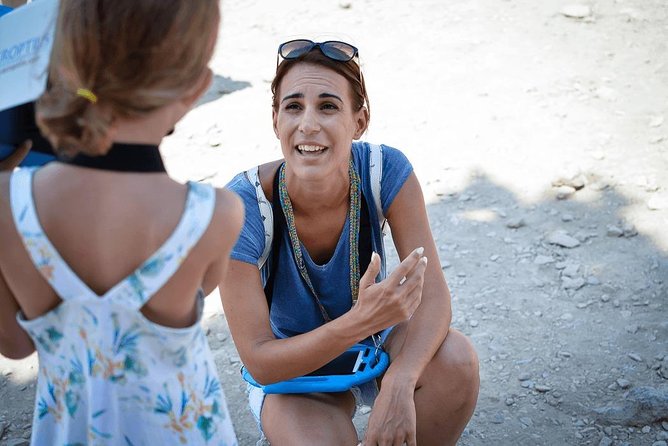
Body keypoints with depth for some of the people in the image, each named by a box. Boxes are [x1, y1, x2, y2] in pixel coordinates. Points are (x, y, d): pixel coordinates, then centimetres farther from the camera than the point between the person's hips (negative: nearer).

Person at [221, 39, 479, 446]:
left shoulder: (386, 171, -22)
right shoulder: (243, 208, -28)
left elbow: (433, 296, -24)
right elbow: (259, 361, -26)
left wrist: (399, 382, -44)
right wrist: (361, 321, -42)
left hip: (379, 340, 3)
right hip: (292, 369, -3)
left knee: (456, 358, -27)